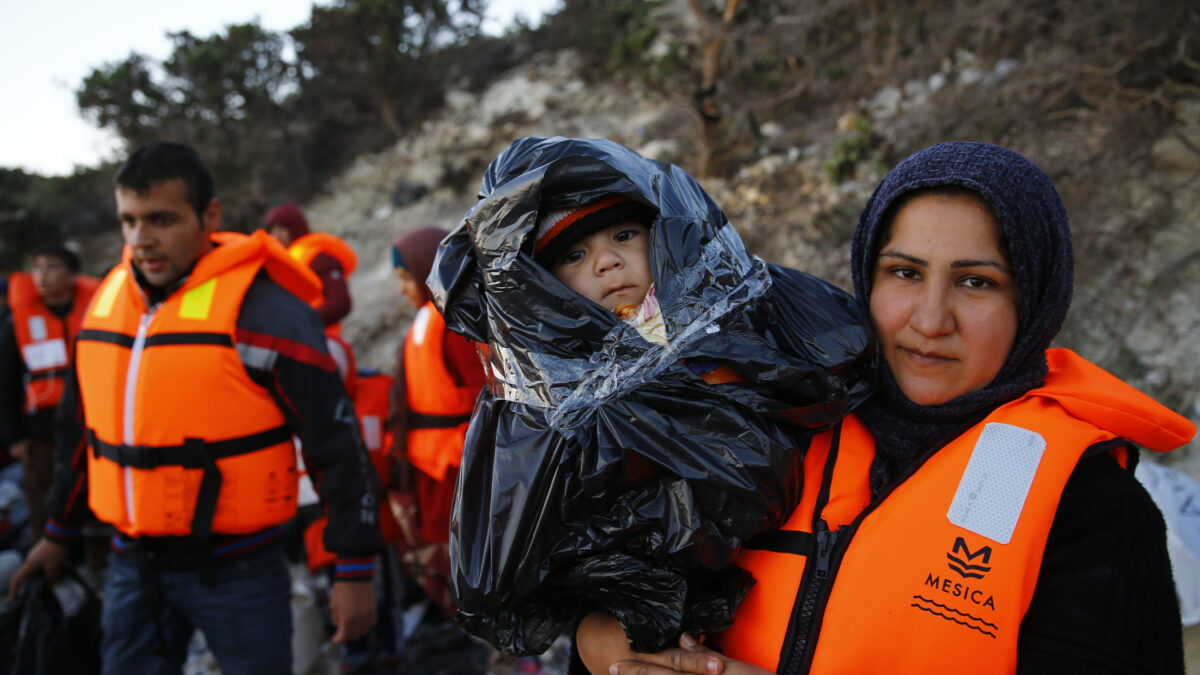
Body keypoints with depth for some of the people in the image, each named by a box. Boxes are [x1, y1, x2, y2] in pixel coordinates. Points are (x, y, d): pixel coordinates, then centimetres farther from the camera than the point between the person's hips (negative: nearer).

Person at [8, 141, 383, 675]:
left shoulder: (263, 310, -14)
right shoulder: (109, 299, 6)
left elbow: (336, 444, -13)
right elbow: (81, 427, 20)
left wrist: (355, 571, -12)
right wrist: (58, 532, 25)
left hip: (234, 567, -6)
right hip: (132, 563, 6)